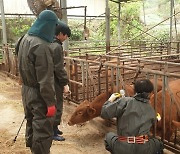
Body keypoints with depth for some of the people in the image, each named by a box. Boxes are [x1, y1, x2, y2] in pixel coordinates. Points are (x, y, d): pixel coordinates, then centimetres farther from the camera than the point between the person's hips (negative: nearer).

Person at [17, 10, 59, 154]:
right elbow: (45, 79, -24)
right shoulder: (41, 46, -24)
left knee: (32, 123, 24)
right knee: (43, 129, 3)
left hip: (26, 89, 9)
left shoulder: (25, 39, 4)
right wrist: (50, 102, -19)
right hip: (38, 94, -9)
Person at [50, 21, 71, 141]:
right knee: (57, 106, 1)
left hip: (50, 80, 10)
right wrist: (65, 83, -17)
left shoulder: (50, 44, 10)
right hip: (55, 82, -10)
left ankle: (53, 128, 31)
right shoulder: (57, 47, -20)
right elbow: (59, 68, -22)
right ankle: (53, 131, 10)